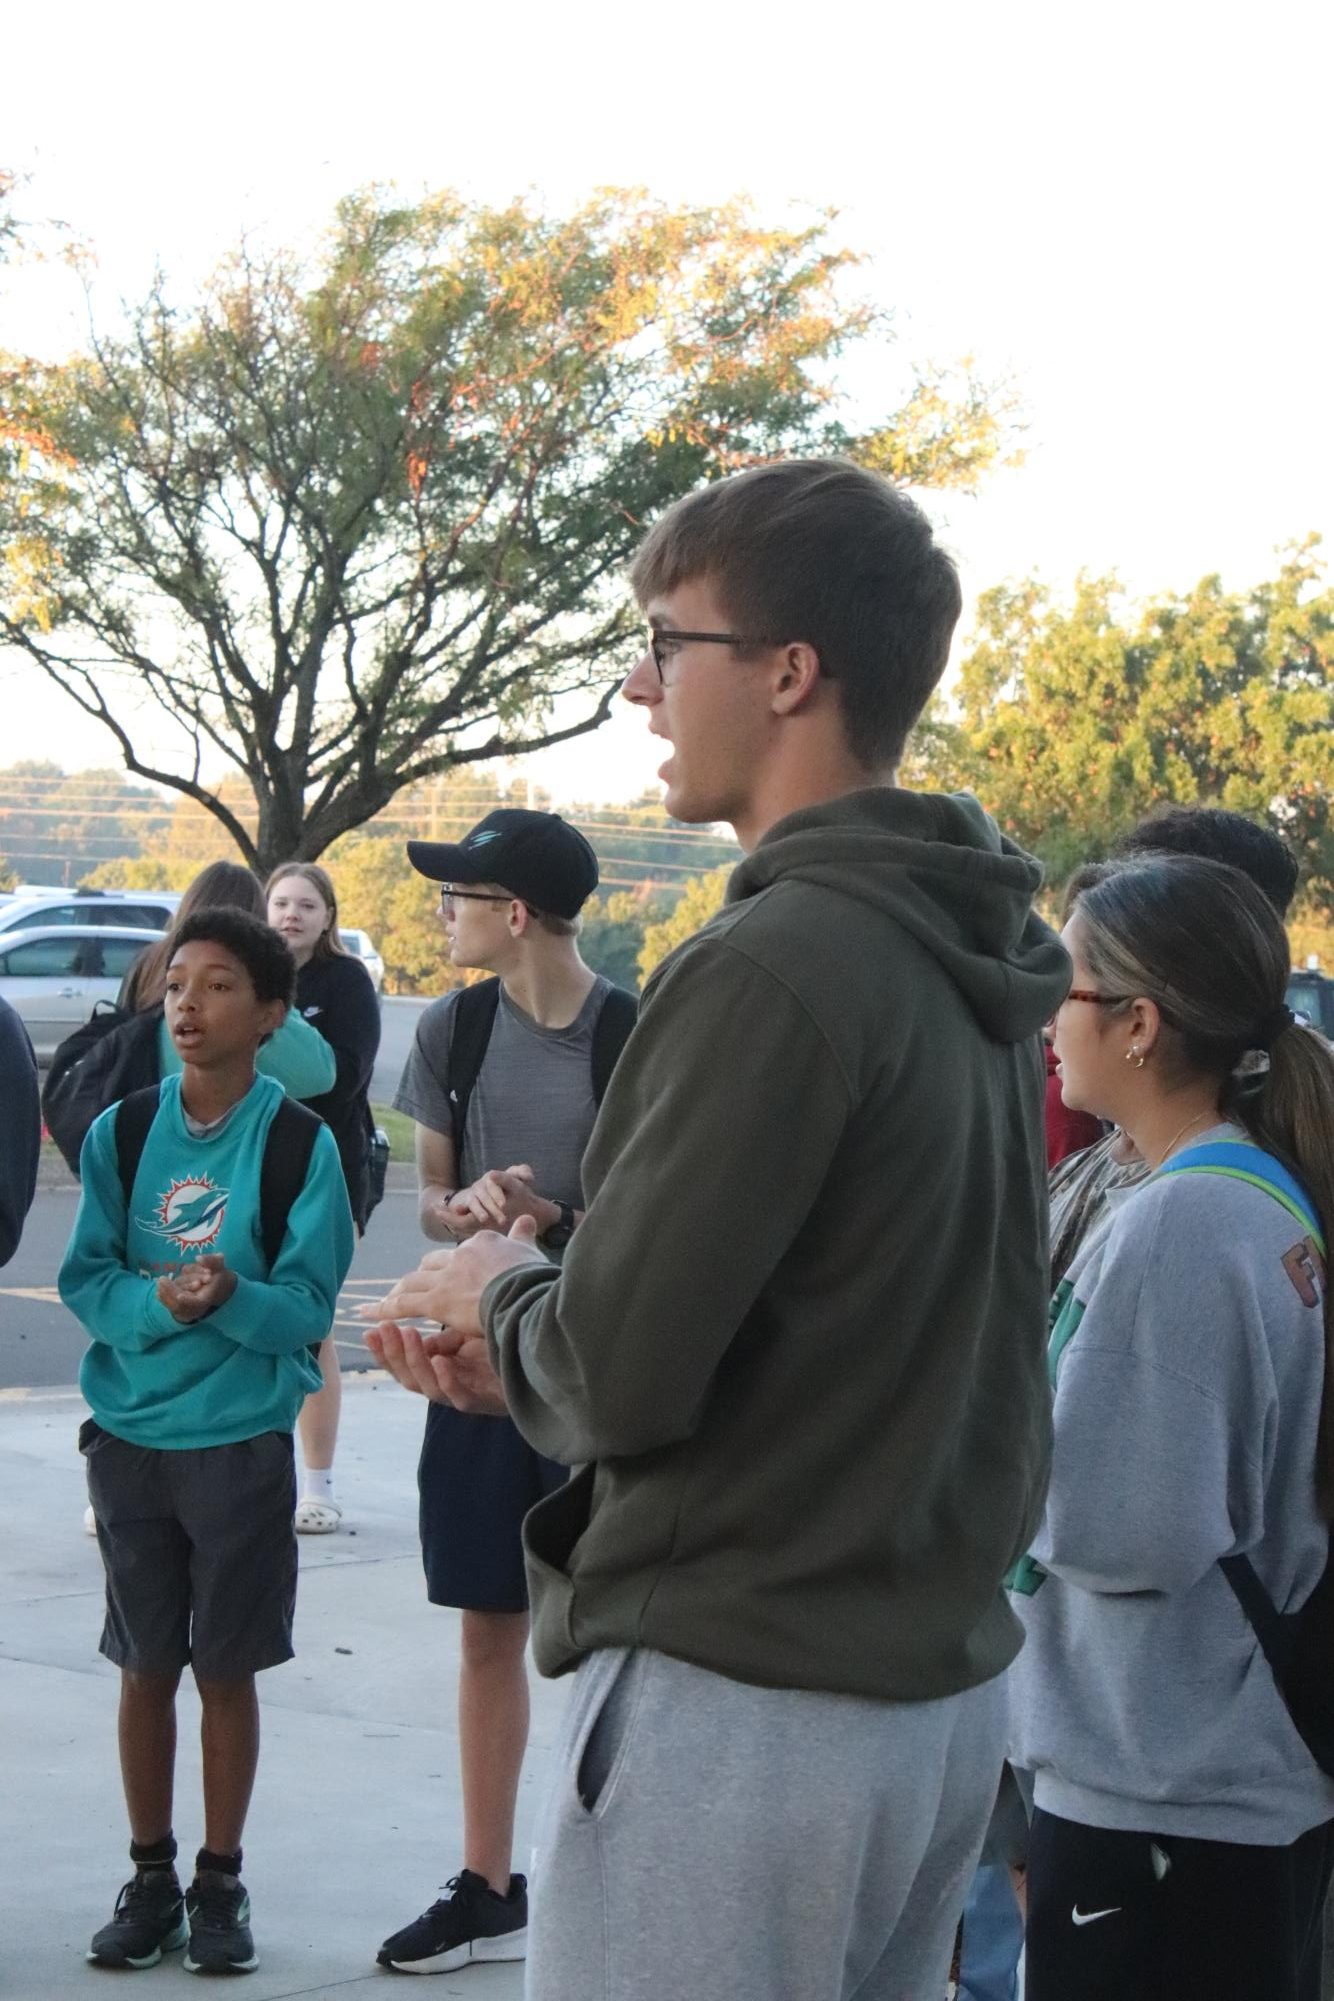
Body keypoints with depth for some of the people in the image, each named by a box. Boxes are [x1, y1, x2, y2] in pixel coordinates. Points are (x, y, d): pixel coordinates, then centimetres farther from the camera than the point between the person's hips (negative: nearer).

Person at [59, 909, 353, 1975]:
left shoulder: (301, 1144, -7)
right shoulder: (122, 1132, 1)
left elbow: (308, 1307, -9)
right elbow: (84, 1278, -1)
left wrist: (231, 1296, -28)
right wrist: (156, 1299, -21)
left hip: (245, 1439, -2)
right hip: (131, 1434, 2)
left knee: (228, 1670, 6)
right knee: (146, 1667, 9)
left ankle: (221, 1885, 18)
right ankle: (151, 1879, 21)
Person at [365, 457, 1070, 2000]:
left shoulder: (770, 967, -19)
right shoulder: (973, 972, 9)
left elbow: (621, 1377, -21)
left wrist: (499, 1296, 0)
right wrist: (520, 1347, 7)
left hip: (738, 1702, -9)